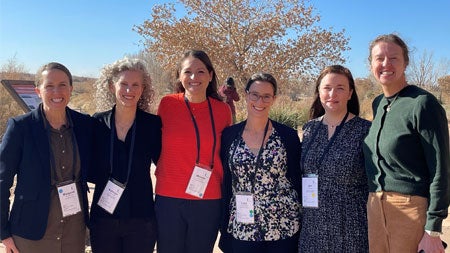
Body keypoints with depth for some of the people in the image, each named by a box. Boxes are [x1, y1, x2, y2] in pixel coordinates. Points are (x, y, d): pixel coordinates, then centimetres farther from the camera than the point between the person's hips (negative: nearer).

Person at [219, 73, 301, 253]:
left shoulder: (288, 135, -4)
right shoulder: (229, 135, 0)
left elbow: (298, 181, 1)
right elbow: (225, 184, 4)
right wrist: (224, 230, 4)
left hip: (283, 229, -1)